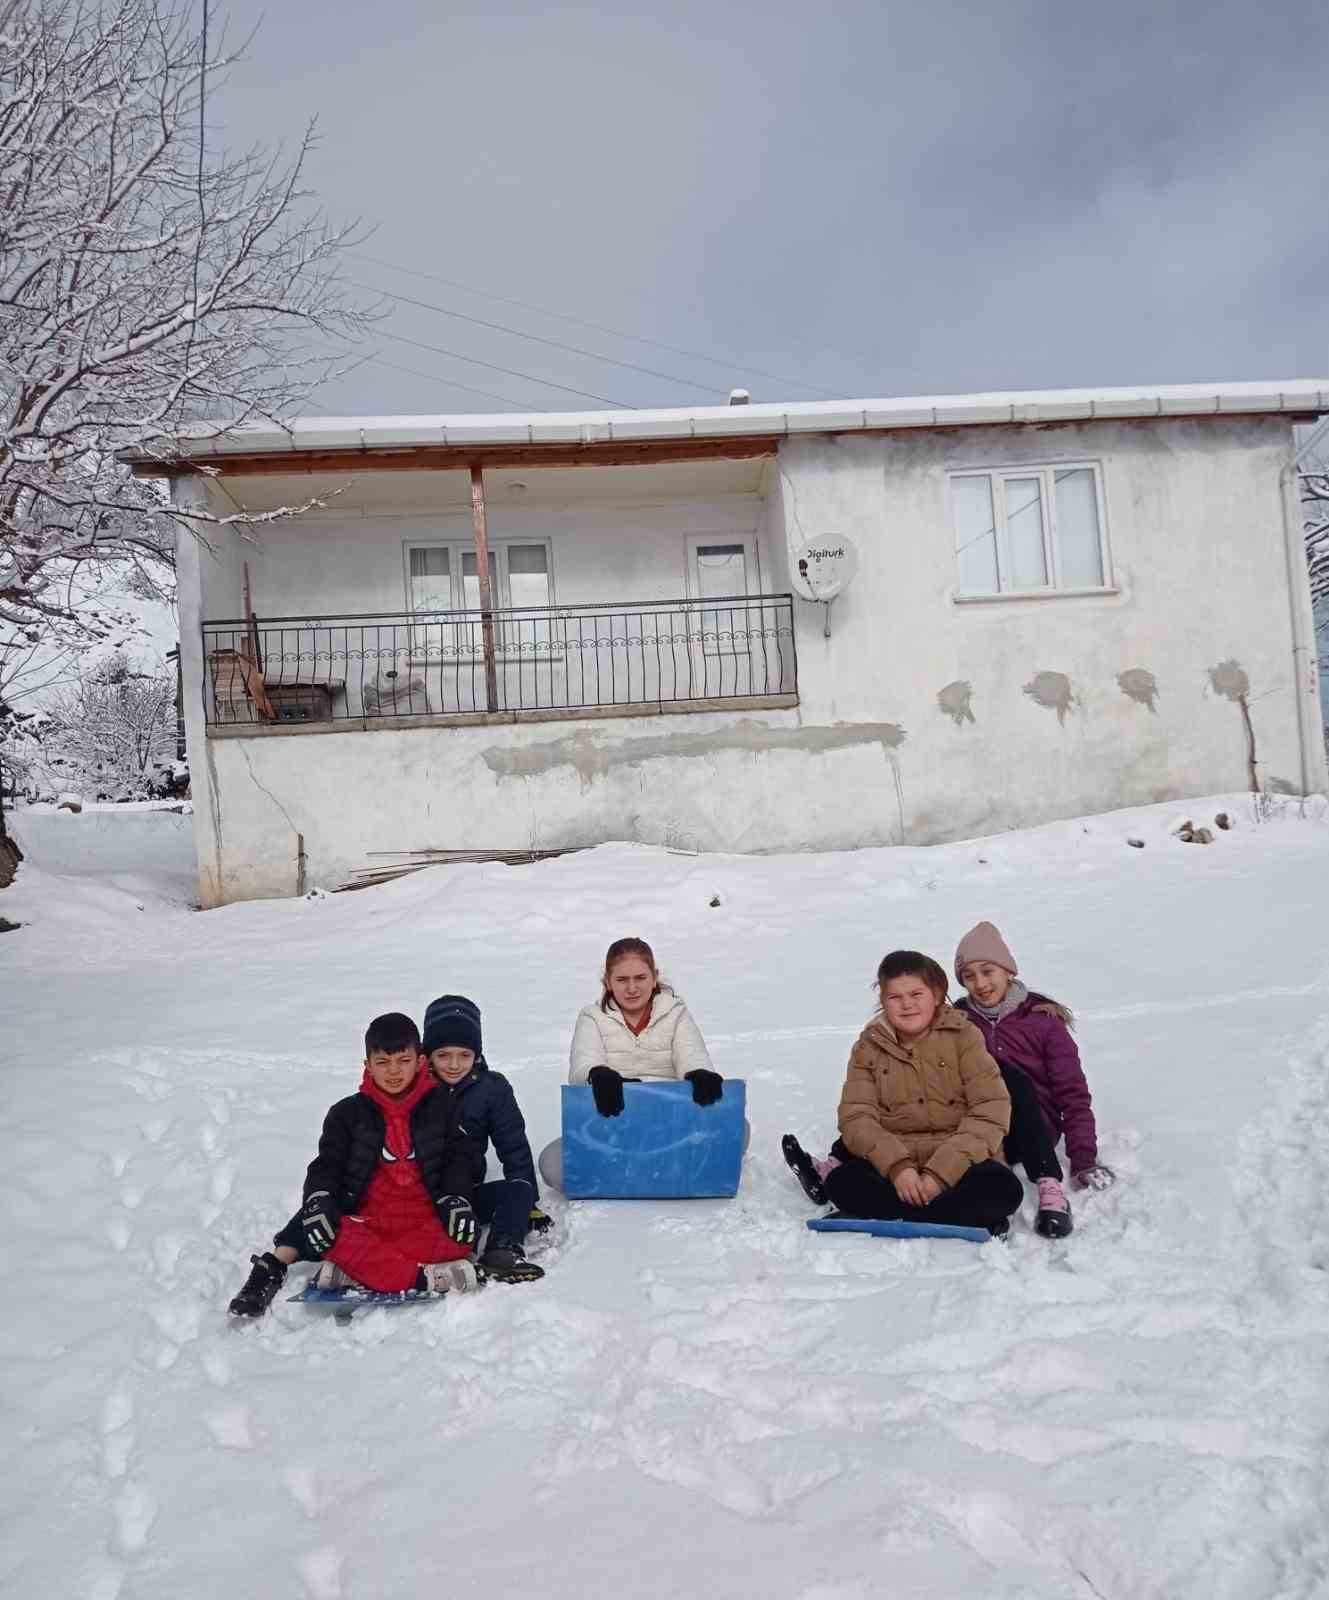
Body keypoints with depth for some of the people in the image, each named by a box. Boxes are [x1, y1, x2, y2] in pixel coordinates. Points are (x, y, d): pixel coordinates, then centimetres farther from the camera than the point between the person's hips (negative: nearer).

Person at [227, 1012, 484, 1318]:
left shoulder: (443, 1106, 5)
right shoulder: (348, 1113, 7)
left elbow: (459, 1158, 5)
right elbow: (327, 1164, 4)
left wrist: (456, 1199, -12)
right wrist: (319, 1200, -16)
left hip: (425, 1218, -1)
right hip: (368, 1218, 1)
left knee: (459, 1242, -33)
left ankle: (355, 1274, -35)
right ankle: (424, 1279, -37)